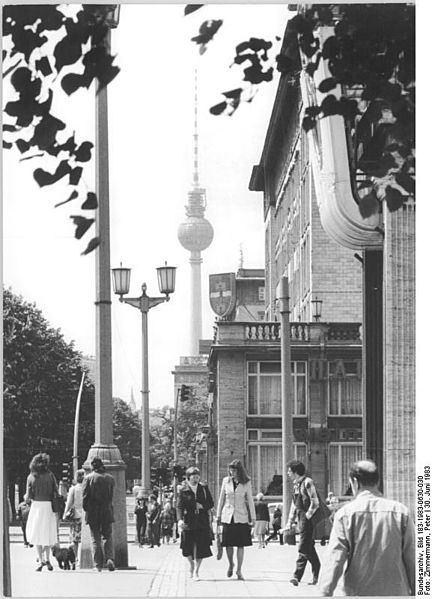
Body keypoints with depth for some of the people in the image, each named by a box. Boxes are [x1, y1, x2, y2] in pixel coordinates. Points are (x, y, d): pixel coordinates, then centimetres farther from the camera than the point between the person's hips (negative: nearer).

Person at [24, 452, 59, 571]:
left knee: (37, 534, 6)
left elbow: (28, 497, -2)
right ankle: (47, 558, 11)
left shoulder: (31, 477, -2)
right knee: (48, 533, 15)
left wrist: (26, 497, 19)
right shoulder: (50, 475, 1)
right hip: (49, 506, 1)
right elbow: (56, 492, -1)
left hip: (36, 505, -1)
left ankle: (41, 560, -3)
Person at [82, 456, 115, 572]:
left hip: (92, 513, -1)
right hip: (107, 512, 2)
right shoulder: (110, 478, 1)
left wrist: (86, 509, 5)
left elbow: (85, 496, -7)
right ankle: (109, 558, -8)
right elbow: (111, 496, 4)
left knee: (95, 539, 5)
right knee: (108, 537, 12)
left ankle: (98, 565, 2)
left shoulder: (88, 478, -7)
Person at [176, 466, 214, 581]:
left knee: (201, 547, -7)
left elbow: (211, 503, 11)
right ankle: (192, 566, 31)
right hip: (188, 522, -1)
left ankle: (196, 571, 2)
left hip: (202, 522, 1)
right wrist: (179, 519, -22)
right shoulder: (183, 490, 0)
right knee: (188, 547, 2)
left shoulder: (204, 488, 9)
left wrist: (202, 506, -9)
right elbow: (179, 506, -7)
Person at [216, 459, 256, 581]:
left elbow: (250, 501, 3)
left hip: (241, 517, -1)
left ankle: (239, 570, 4)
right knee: (228, 544, 1)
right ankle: (231, 565, 26)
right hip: (228, 517, 1)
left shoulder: (246, 483, 0)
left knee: (241, 545, -3)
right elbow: (221, 499, 10)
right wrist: (218, 516, 9)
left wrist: (253, 518, 1)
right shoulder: (226, 481, 4)